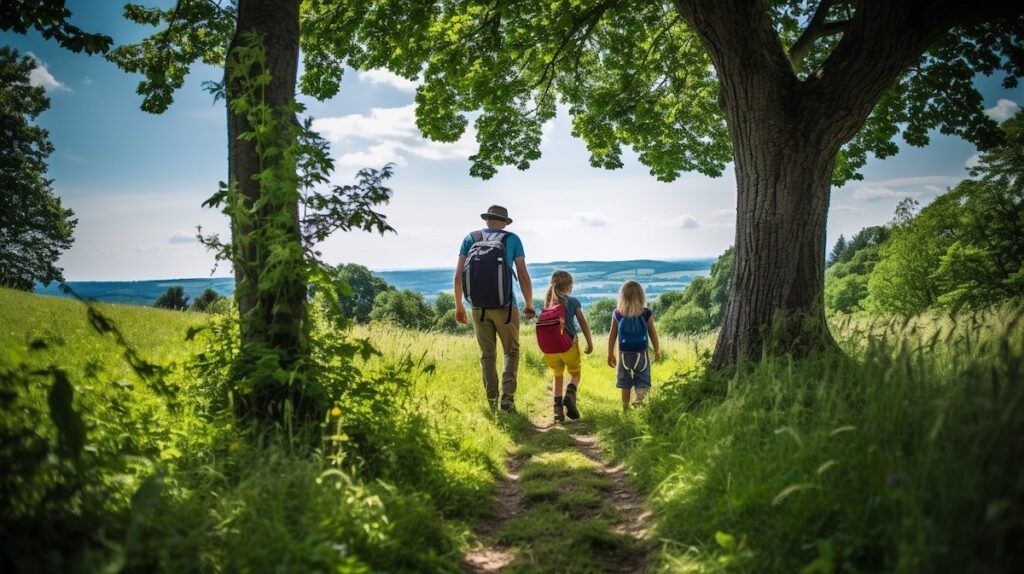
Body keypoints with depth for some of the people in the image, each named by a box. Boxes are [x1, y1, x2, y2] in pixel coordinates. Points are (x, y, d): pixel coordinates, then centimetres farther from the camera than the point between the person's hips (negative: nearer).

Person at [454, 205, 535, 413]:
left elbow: (458, 276, 2)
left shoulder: (470, 239, 8)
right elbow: (523, 276, -2)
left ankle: (492, 402, 12)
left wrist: (458, 306, 11)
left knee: (487, 355, 14)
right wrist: (529, 305, 9)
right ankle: (508, 396, -4)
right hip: (504, 306, -2)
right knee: (511, 352, 12)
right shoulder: (512, 239, 4)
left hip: (478, 307, 2)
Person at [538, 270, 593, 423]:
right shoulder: (573, 302, 1)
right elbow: (583, 323, 2)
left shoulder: (547, 303, 9)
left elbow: (542, 325, 6)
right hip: (569, 345, -3)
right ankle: (570, 395, -10)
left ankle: (558, 409, 8)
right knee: (575, 373, 19)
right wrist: (590, 343, 10)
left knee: (558, 376, 21)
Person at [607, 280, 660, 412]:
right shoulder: (646, 314, -8)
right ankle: (638, 405, -19)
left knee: (625, 386, 14)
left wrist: (610, 355, 12)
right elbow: (653, 334, 2)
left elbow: (612, 336, 1)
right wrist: (657, 351, 16)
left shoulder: (617, 314, -5)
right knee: (642, 385, 4)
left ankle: (625, 411, 23)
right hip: (641, 355, -1)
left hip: (624, 355, 2)